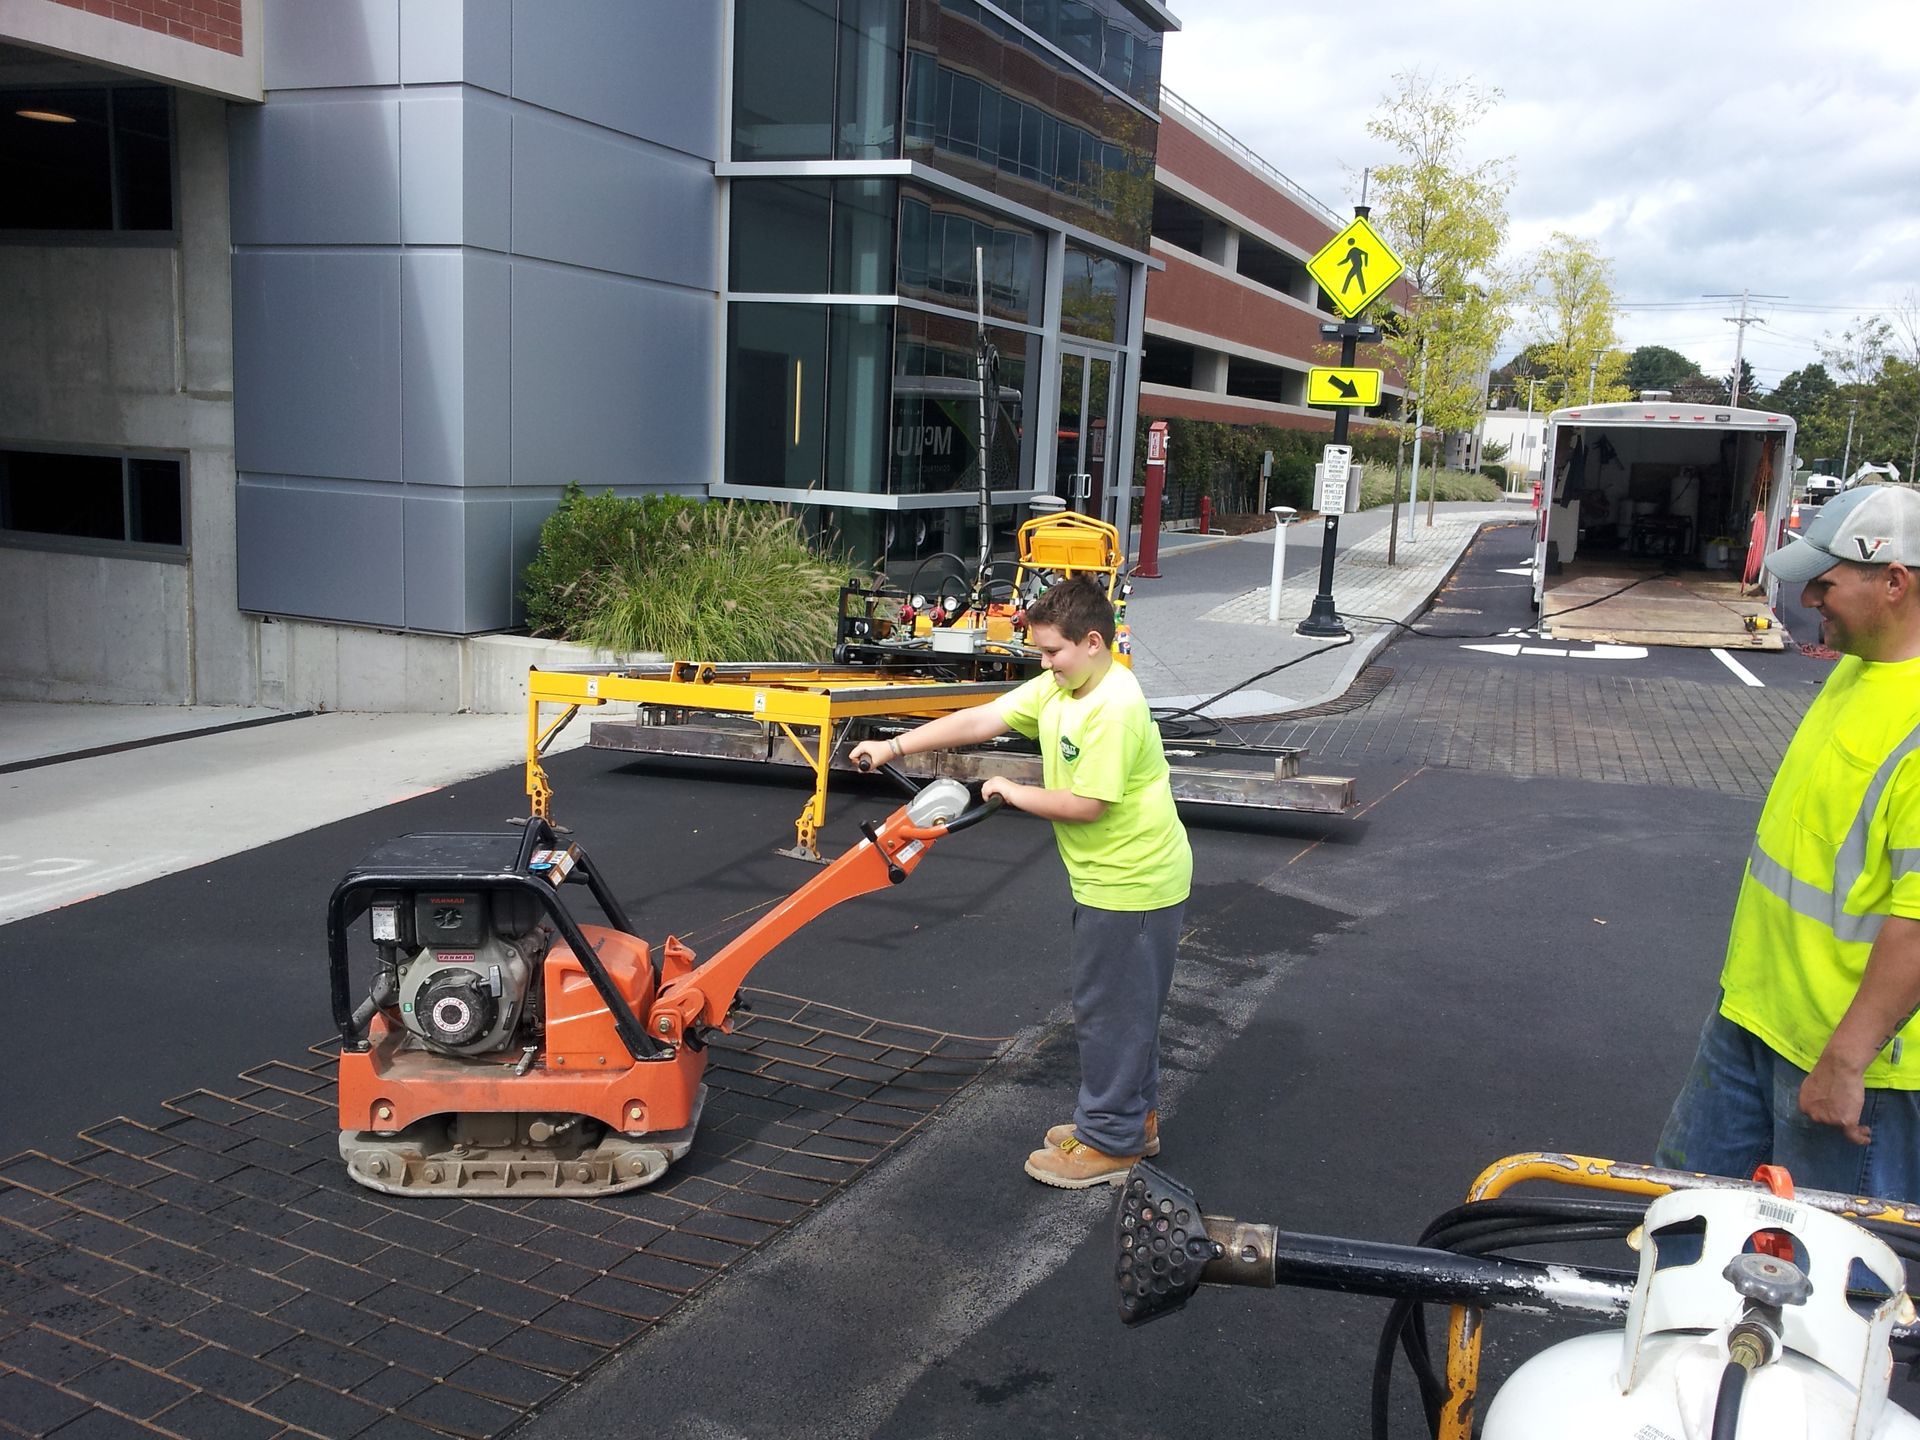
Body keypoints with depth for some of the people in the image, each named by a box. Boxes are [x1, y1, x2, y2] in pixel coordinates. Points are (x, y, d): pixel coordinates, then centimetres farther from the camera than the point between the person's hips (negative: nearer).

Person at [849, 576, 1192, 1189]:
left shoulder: (1114, 708, -26)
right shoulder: (1057, 688, 3)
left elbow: (1087, 805, -27)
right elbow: (977, 721, 3)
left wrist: (1012, 792, -13)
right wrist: (893, 747, 0)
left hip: (1133, 883, -10)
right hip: (1109, 878, 10)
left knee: (1109, 1010, 2)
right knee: (1123, 1005, 20)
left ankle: (1109, 1143, 15)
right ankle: (1133, 1117, 35)